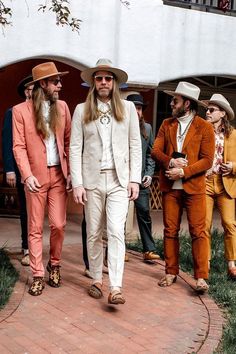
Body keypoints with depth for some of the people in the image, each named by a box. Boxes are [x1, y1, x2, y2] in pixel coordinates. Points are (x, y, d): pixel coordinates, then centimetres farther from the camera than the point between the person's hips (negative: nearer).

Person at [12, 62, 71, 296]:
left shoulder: (62, 107, 7)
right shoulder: (21, 110, -3)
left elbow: (68, 141, 9)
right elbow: (19, 147, -6)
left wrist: (71, 171, 0)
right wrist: (27, 175, -17)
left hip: (59, 175, 3)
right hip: (36, 176, -2)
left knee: (58, 225, 2)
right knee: (35, 228, 4)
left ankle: (54, 265, 25)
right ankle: (38, 275, 14)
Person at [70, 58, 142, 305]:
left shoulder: (127, 108, 7)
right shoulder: (82, 110, 6)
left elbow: (135, 146, 6)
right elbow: (75, 148, 2)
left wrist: (134, 179, -1)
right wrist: (77, 183, -6)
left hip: (119, 179, -1)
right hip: (92, 179, 1)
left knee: (116, 231, -11)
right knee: (93, 233, 7)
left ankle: (116, 288, -12)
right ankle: (96, 280, 21)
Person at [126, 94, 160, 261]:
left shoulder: (147, 128, 12)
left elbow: (151, 153, 14)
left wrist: (149, 174, 4)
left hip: (141, 178, 3)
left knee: (144, 213, 0)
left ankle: (149, 250, 6)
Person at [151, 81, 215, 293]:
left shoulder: (204, 127, -1)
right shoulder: (167, 125, 12)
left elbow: (207, 160, -7)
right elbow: (156, 151, 3)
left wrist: (184, 172, -17)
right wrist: (170, 162, -16)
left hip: (194, 187, -4)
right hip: (170, 186, 4)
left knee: (198, 232, -4)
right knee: (170, 230, 7)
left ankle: (201, 277, 0)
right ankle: (171, 273, 17)